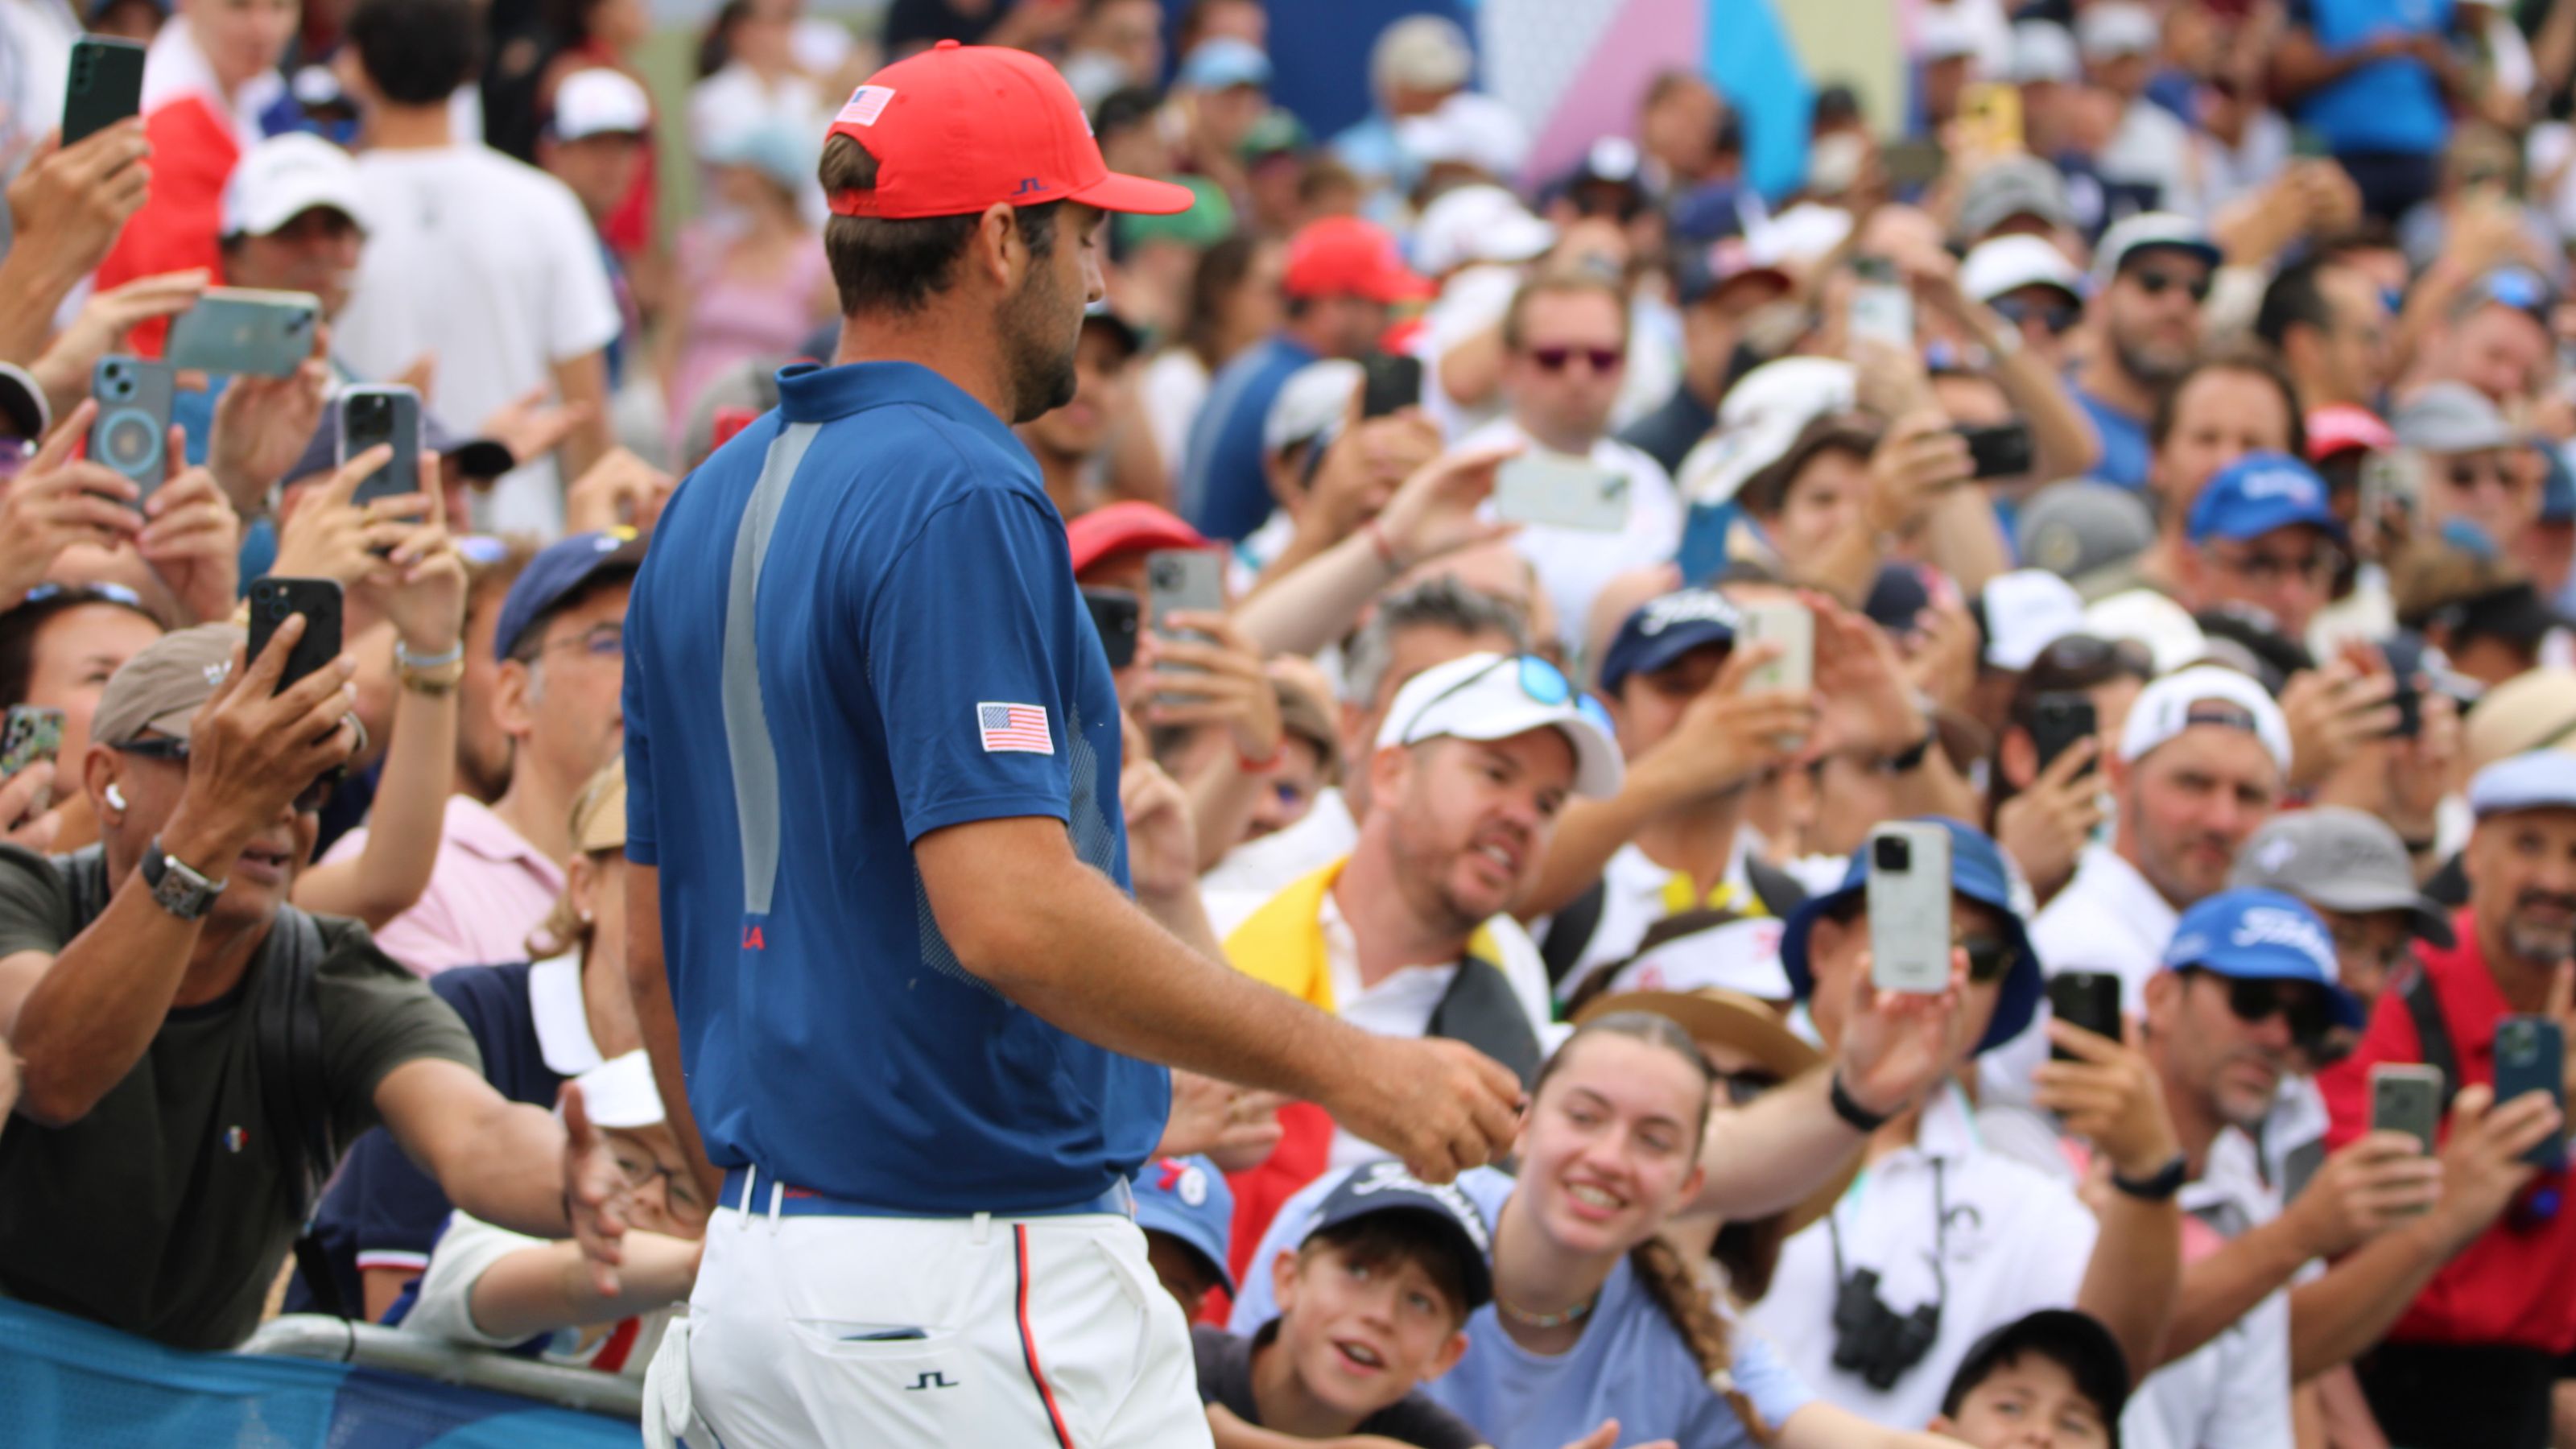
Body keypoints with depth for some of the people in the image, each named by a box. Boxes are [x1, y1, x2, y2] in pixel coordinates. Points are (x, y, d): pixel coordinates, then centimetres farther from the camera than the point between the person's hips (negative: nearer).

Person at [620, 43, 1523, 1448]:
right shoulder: (957, 500, -14)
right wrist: (1353, 1071, -19)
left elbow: (655, 939, 19)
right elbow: (1010, 910, -24)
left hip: (747, 1283, 9)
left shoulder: (711, 507, 14)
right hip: (955, 1280, -9)